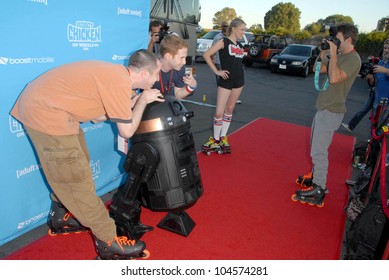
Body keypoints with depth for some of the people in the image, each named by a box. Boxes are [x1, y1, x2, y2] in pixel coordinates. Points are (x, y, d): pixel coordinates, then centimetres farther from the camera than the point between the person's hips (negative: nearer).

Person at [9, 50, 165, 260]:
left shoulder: (114, 73, 9)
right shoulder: (120, 82, -19)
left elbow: (96, 116, 13)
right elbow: (127, 131, -12)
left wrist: (128, 104, 11)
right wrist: (143, 101, -1)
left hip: (43, 104, 10)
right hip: (46, 113, -10)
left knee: (68, 171, 23)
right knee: (77, 180, -3)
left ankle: (61, 217, 43)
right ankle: (108, 242, 10)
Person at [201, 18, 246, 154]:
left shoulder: (240, 45, 12)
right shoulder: (223, 42, -8)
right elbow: (206, 55, -15)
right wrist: (217, 71, -15)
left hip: (239, 80, 7)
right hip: (225, 81, -6)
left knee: (229, 110, 11)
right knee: (219, 112, -7)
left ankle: (223, 137, 21)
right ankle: (215, 139, 8)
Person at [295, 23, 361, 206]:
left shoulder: (353, 59, -15)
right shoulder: (339, 56, 13)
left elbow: (334, 78, -30)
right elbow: (318, 69, 20)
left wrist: (333, 54, -21)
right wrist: (323, 51, 8)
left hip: (331, 111, -10)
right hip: (323, 108, 10)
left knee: (318, 151, -10)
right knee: (316, 146, 20)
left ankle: (318, 192, -3)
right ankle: (316, 177, 35)